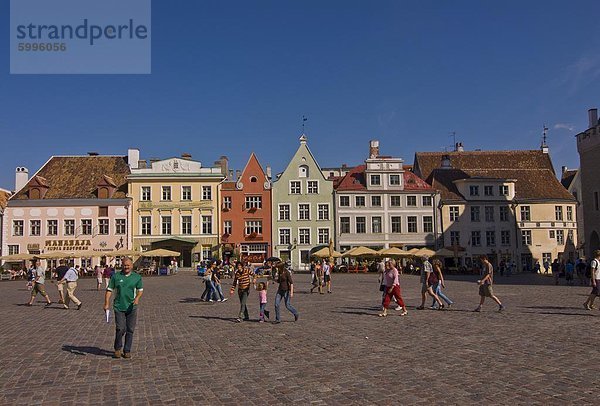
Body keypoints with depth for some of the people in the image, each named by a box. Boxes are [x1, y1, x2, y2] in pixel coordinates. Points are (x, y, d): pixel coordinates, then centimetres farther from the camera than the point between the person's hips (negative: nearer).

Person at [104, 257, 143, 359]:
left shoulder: (137, 277, 4)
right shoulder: (116, 276, 2)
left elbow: (140, 290, 11)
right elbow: (109, 290, 4)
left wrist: (137, 298, -9)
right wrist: (106, 303, -5)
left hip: (131, 307, 1)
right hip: (119, 307, -1)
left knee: (130, 330, 4)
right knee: (120, 329, -8)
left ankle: (127, 351, 18)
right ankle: (117, 349, 15)